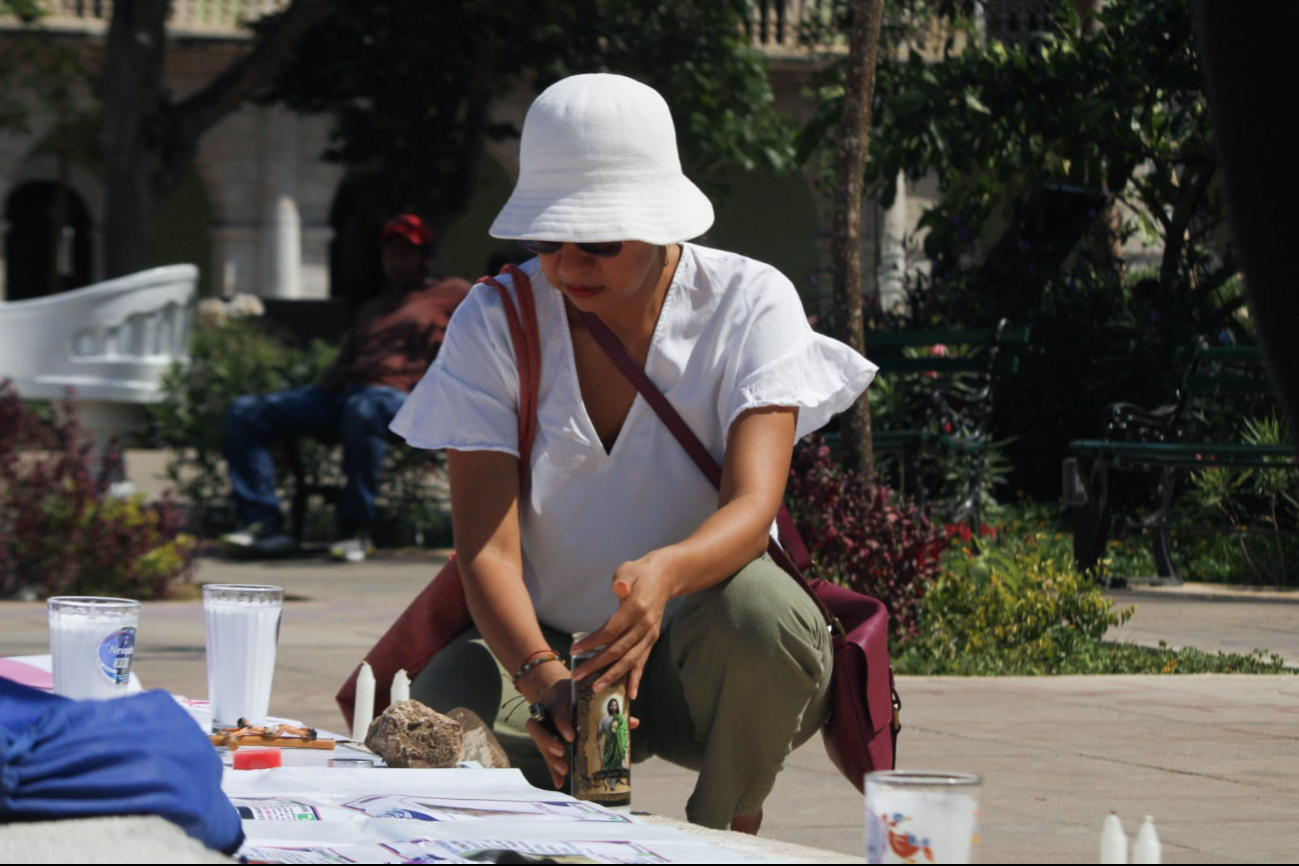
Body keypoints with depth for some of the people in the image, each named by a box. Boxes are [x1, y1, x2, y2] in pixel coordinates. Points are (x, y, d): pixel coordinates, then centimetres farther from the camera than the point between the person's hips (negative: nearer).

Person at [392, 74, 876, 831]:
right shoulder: (495, 322, -5)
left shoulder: (749, 302, -9)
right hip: (542, 645, 1)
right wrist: (545, 678, -36)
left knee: (761, 605, -37)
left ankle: (728, 838, -8)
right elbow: (487, 546, -15)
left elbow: (754, 504, -23)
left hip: (704, 659, -1)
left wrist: (665, 573, -47)